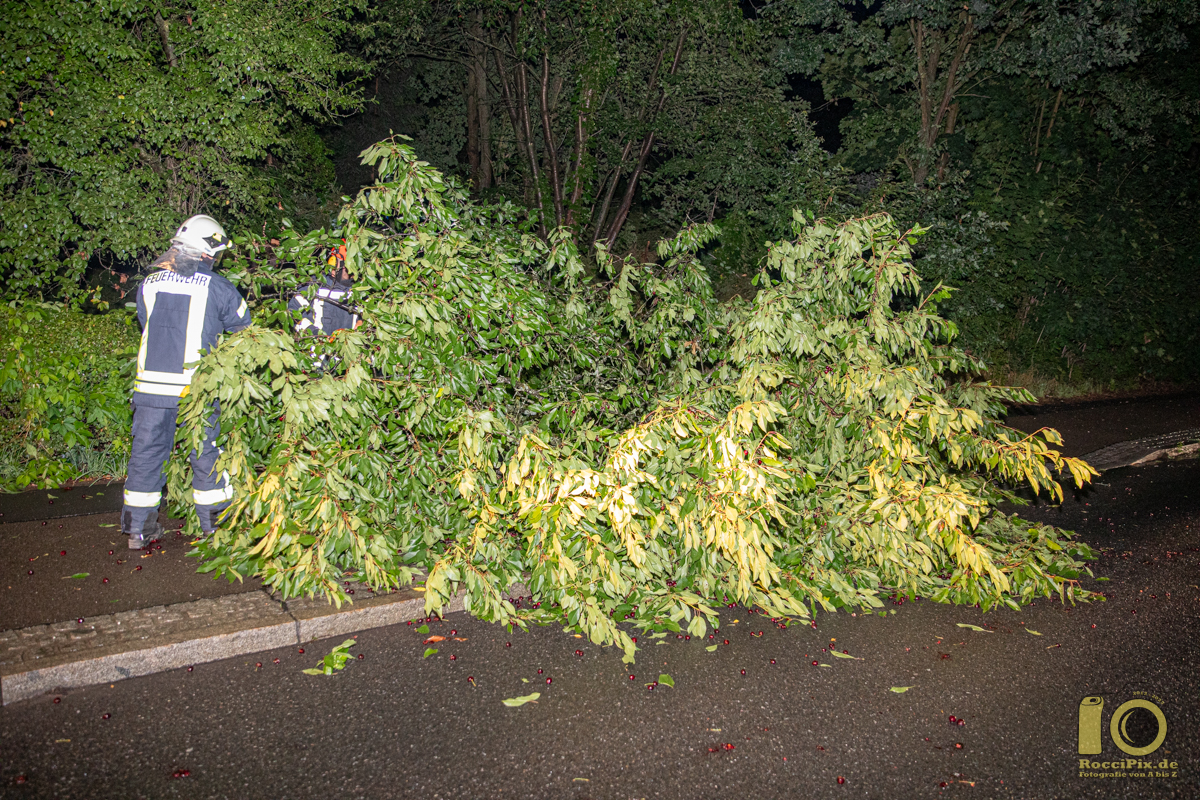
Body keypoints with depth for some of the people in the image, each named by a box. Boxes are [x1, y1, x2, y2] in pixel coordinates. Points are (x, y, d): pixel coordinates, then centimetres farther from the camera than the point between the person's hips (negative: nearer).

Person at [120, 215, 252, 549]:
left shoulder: (148, 284, 7)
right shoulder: (217, 287, -5)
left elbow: (146, 324, 19)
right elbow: (242, 325, 6)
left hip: (151, 384, 4)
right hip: (196, 387, -3)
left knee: (147, 452, 13)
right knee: (206, 456, 8)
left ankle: (137, 529, 21)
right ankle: (216, 528, 17)